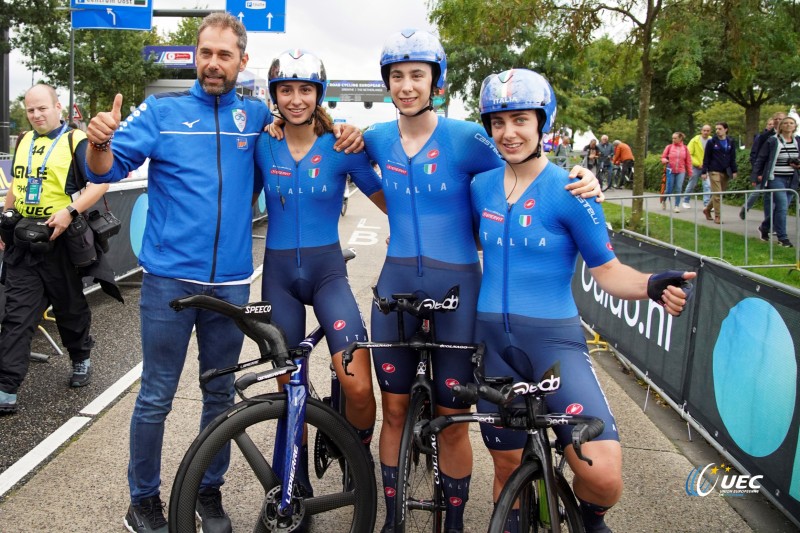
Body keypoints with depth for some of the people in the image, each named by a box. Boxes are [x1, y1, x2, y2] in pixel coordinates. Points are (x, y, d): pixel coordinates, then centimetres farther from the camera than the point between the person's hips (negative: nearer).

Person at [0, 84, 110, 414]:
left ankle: (82, 360, 36)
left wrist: (70, 212, -25)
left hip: (58, 240, -5)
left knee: (70, 308, 11)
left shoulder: (75, 141, -6)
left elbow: (100, 183, -15)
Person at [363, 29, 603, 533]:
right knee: (394, 409, 11)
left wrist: (578, 180, -19)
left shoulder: (466, 137, -9)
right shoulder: (377, 139, 4)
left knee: (452, 420, 5)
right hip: (397, 283, 4)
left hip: (456, 286, -3)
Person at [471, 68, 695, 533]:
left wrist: (651, 285, -25)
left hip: (553, 338, -3)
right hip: (493, 338, 4)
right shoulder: (481, 187, 5)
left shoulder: (569, 190, -8)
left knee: (603, 475, -15)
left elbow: (607, 269, -5)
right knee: (508, 467, 12)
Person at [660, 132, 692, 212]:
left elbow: (688, 160, 8)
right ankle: (664, 200, 30)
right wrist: (664, 160, -17)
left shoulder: (685, 148, 4)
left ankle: (677, 206, 3)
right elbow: (663, 157, 6)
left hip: (681, 171, 1)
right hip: (671, 171, -1)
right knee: (669, 189, 0)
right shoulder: (669, 147, 0)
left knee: (679, 189, -4)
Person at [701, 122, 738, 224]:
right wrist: (704, 171, -6)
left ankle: (707, 209, 27)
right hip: (714, 171, -4)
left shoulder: (731, 142, 7)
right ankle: (717, 216, -2)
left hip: (725, 172, 4)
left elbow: (733, 158, 11)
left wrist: (734, 171, 6)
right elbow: (706, 158, -2)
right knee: (717, 194, -7)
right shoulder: (712, 142, -3)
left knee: (721, 193, 9)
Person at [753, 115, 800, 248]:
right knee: (782, 205, -15)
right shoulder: (772, 141, -5)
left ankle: (764, 228, 31)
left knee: (781, 207, 9)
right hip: (775, 178, -5)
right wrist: (758, 173, -4)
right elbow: (761, 158, 0)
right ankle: (782, 237, -8)